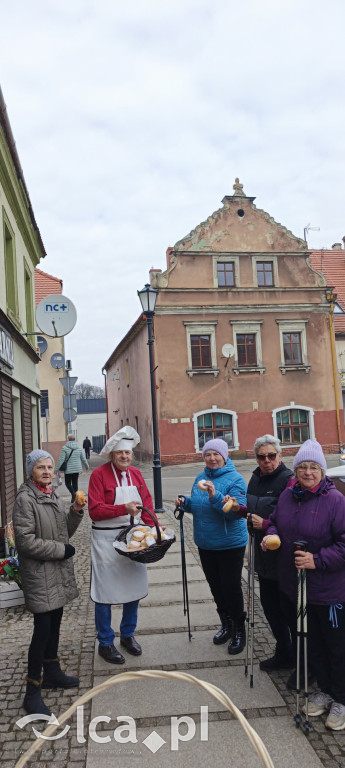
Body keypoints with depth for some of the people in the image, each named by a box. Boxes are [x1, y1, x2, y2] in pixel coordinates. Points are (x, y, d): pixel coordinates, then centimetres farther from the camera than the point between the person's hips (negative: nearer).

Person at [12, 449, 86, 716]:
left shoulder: (53, 495, 9)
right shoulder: (25, 499, -15)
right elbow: (25, 540, -20)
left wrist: (75, 512, -1)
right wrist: (60, 550, -16)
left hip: (59, 573, 8)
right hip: (39, 574, -8)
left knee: (55, 623, 18)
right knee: (43, 628, -4)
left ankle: (52, 673, 35)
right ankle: (32, 692, 8)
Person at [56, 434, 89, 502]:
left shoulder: (65, 448, -10)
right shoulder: (79, 447, 4)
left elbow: (61, 459, -14)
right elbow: (83, 459, 12)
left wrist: (57, 469, -8)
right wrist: (86, 466, 26)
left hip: (68, 470, -4)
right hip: (77, 469, 4)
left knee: (68, 483, 8)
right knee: (75, 483, 12)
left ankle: (73, 494, -14)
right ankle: (75, 497, 13)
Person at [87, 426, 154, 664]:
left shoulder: (136, 474, 8)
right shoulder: (99, 474, -11)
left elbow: (147, 503, 10)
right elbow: (95, 510, -16)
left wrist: (153, 528, -4)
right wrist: (124, 509, -24)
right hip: (106, 539, -6)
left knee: (135, 586, 14)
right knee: (105, 592, 3)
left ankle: (128, 634, 34)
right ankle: (105, 643, 21)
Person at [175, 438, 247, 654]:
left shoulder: (235, 479, -15)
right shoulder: (201, 477, 5)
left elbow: (236, 512, -23)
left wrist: (215, 496, -35)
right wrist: (186, 502, -4)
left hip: (230, 544, -6)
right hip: (206, 544, 6)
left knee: (231, 587, 4)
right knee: (216, 586, 17)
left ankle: (239, 630, 23)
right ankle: (226, 625, 35)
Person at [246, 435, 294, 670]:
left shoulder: (288, 480, -18)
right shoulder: (256, 478, 8)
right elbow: (253, 509, 17)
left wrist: (265, 525, -24)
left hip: (283, 556, -8)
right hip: (264, 555, 8)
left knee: (289, 609, 4)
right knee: (269, 605, 19)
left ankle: (302, 659, 21)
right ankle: (284, 653, 37)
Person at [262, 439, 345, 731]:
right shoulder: (287, 496, 2)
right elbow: (276, 522, 17)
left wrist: (318, 560, -25)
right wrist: (271, 535, -4)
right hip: (294, 586, 6)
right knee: (311, 643, 21)